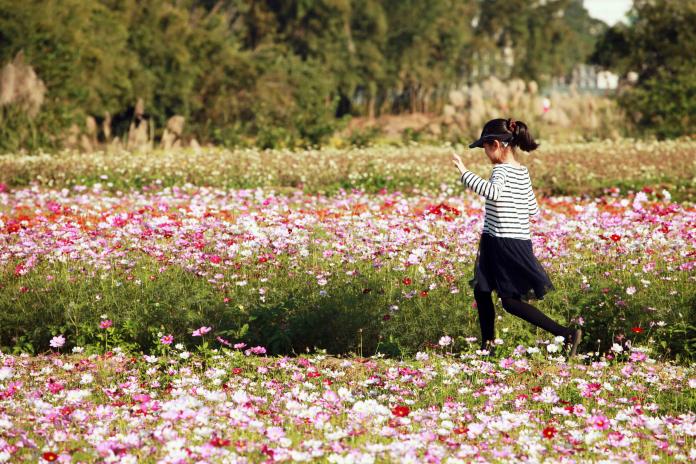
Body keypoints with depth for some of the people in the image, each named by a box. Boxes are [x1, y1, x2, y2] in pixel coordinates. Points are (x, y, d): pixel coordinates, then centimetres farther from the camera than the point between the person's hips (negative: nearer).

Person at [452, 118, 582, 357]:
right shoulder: (523, 172, 11)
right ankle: (487, 345, 22)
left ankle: (567, 334, -11)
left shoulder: (501, 170, -15)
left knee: (511, 302, -5)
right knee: (481, 290, 16)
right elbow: (533, 209, 15)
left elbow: (493, 191, -38)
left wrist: (465, 173, -34)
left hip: (504, 244, -9)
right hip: (519, 242, 9)